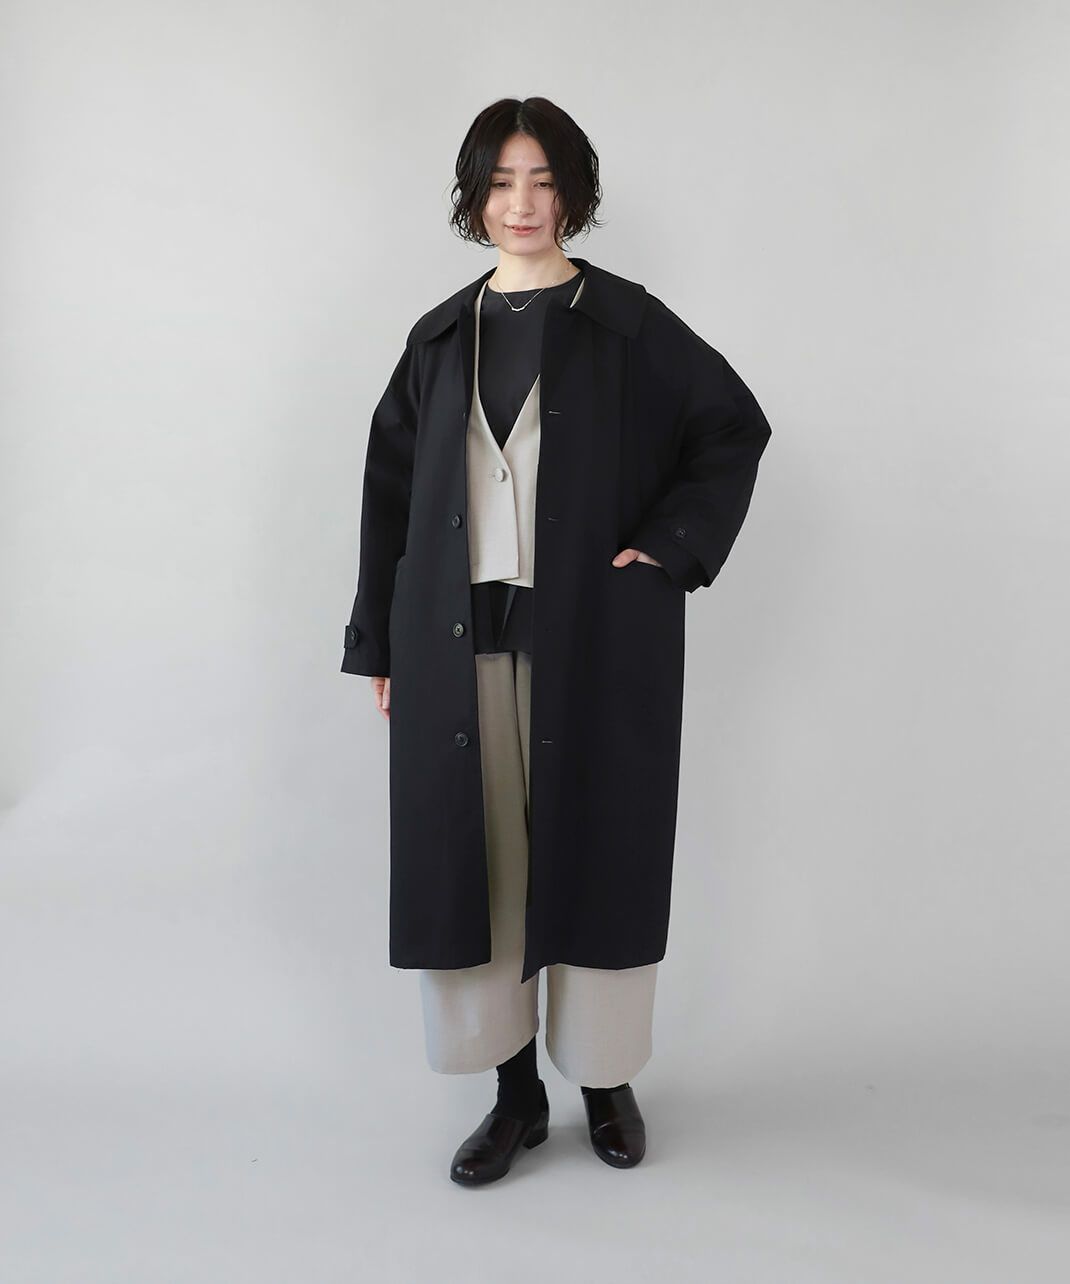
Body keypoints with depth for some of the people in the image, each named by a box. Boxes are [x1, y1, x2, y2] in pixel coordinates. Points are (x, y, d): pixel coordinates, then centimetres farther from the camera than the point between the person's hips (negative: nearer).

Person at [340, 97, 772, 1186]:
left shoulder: (628, 325, 3)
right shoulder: (441, 338, 11)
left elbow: (734, 426, 6)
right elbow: (393, 487, 11)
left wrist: (667, 548, -6)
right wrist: (379, 641, 8)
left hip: (593, 639, -2)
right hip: (461, 643, 3)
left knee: (595, 844, 5)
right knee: (478, 853, 4)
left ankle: (607, 1079, 24)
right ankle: (515, 1094, 20)